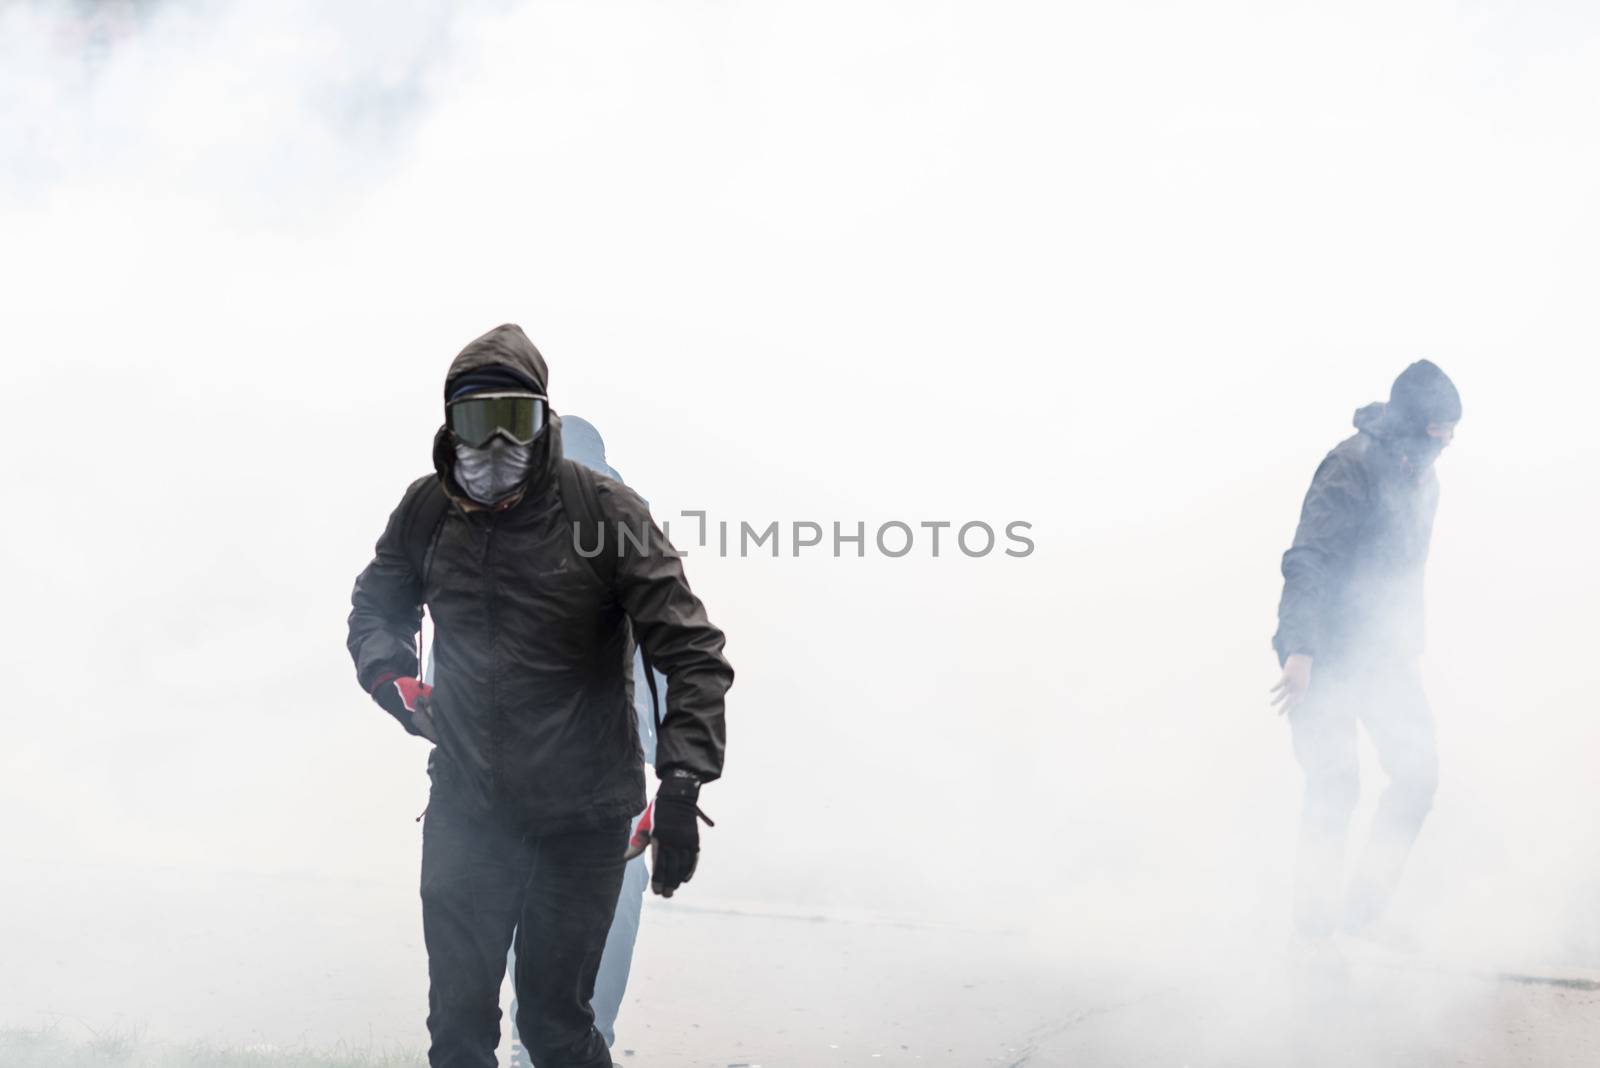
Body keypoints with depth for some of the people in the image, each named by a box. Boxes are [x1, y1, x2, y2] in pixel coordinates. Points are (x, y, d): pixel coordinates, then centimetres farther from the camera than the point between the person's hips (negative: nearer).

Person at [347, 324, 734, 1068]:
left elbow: (692, 655, -12)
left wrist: (682, 784, -22)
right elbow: (375, 607, 20)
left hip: (580, 818, -3)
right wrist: (392, 675, -2)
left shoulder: (604, 511, -11)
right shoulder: (428, 510, 0)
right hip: (465, 810, 3)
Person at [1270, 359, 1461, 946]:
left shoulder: (1421, 478, 12)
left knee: (1418, 770, -5)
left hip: (1381, 649, 8)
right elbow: (1308, 562, -22)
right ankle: (1312, 918, 2)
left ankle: (1363, 908, 5)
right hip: (1327, 650, -8)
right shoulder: (1353, 468, -16)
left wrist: (1410, 647, 25)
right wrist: (1300, 651, -30)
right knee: (1335, 782, -11)